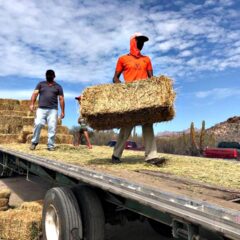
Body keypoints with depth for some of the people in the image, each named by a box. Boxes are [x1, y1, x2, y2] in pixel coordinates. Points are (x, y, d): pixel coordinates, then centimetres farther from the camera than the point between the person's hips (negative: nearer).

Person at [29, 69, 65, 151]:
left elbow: (61, 99, 10)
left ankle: (50, 145, 2)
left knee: (52, 128, -6)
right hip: (41, 109, 0)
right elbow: (35, 93, 6)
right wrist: (32, 104, -10)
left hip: (53, 110, 0)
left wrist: (62, 111, 4)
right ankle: (34, 142, 4)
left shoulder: (58, 87, 14)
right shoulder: (41, 84, 16)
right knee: (38, 124, -14)